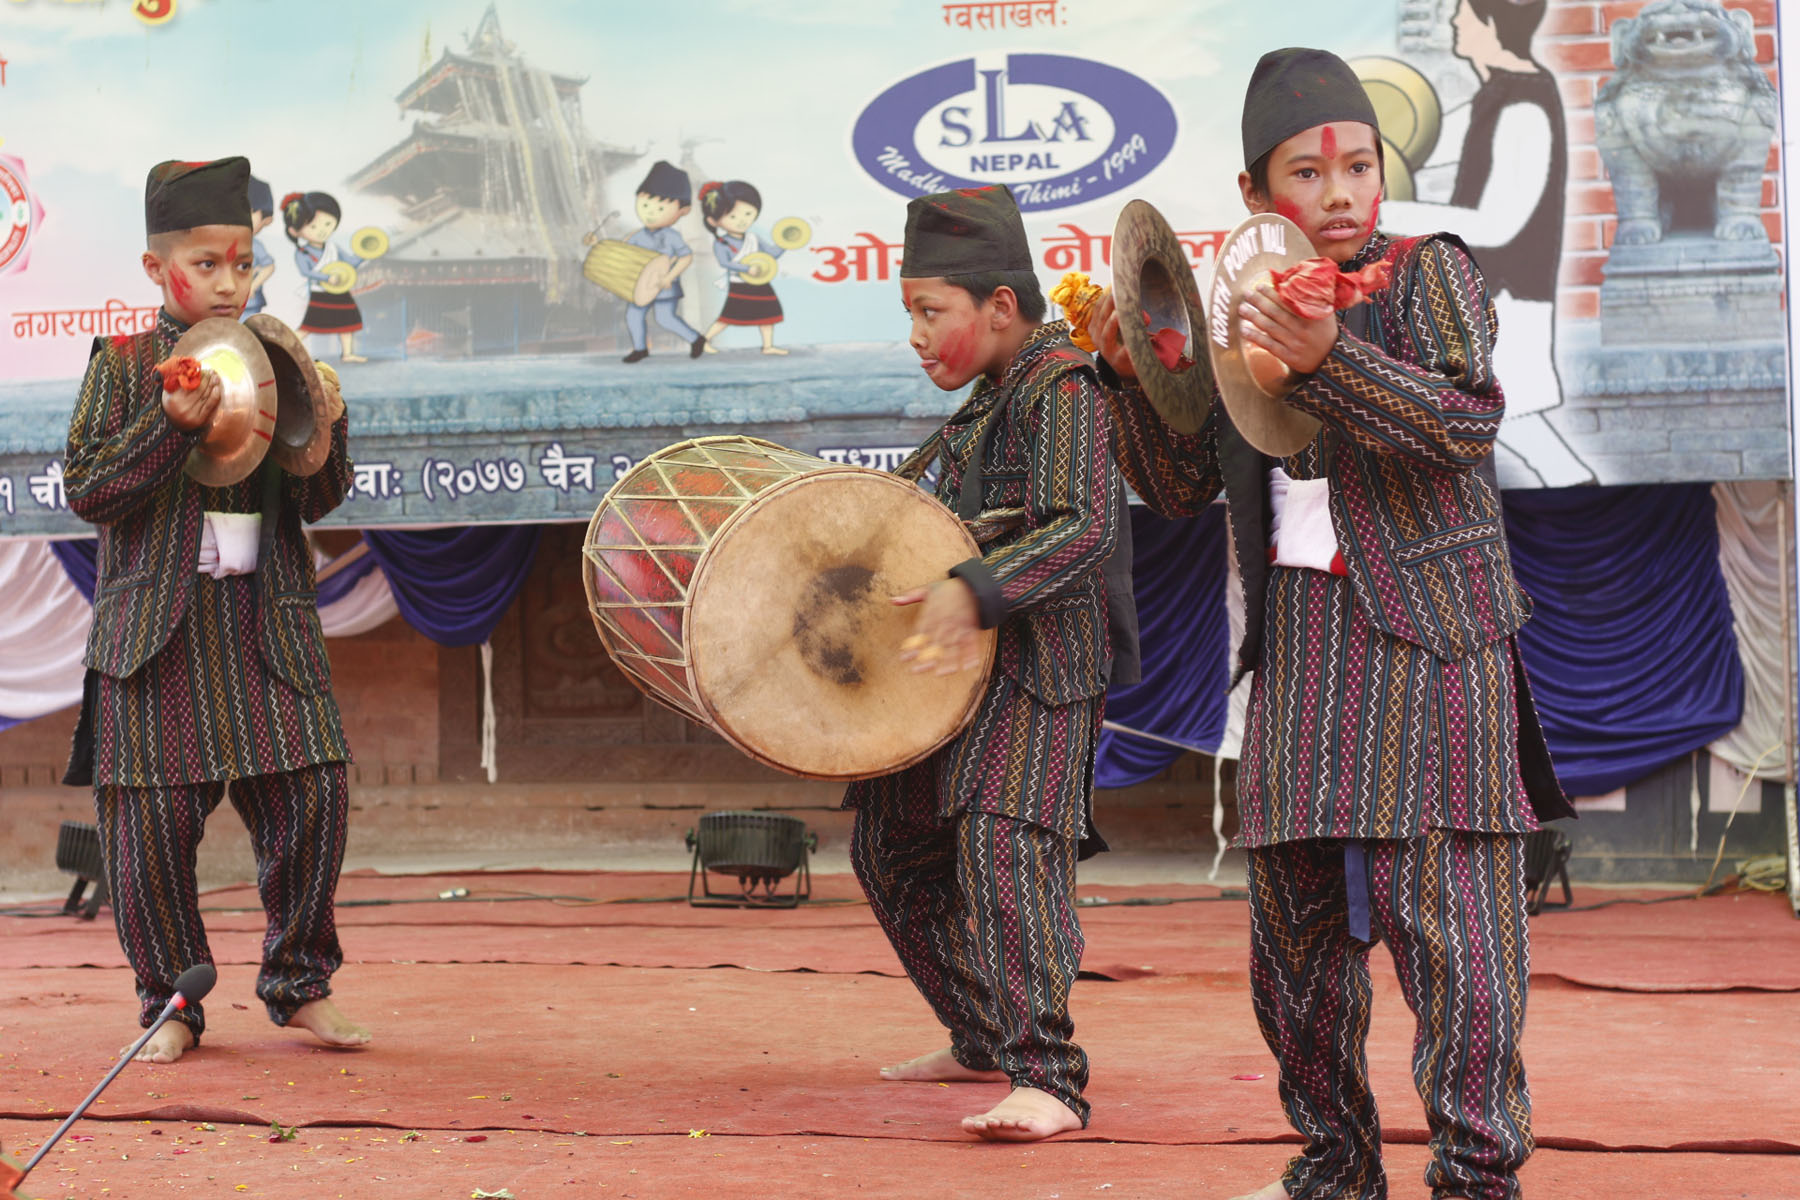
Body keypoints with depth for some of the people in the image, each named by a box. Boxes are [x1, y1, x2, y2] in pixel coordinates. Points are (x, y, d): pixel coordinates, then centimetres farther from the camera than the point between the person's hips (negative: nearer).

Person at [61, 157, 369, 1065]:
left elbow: (318, 499, 12)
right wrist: (171, 425, -18)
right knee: (152, 816, -1)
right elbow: (87, 489, -6)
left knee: (313, 792, -4)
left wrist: (325, 426, -8)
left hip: (267, 621, 3)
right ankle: (171, 1002, 15)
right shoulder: (125, 365, 2)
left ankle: (299, 982, 14)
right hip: (157, 626, -2)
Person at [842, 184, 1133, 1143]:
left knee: (1002, 841, -24)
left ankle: (1045, 1078, -24)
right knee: (891, 843, 15)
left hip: (1039, 663, -10)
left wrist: (973, 591, -35)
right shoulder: (988, 397, 16)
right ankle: (984, 1039, 28)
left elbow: (1082, 526, -26)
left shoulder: (1062, 390, -14)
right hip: (963, 664, 10)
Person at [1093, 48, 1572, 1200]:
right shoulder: (1241, 313, 14)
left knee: (1446, 916, -10)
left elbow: (1467, 420, -15)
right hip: (1299, 645, 5)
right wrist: (1133, 372, 1)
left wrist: (1328, 357, -27)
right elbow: (1179, 484, 17)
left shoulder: (1428, 271, 0)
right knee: (1296, 922, 8)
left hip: (1428, 634, -5)